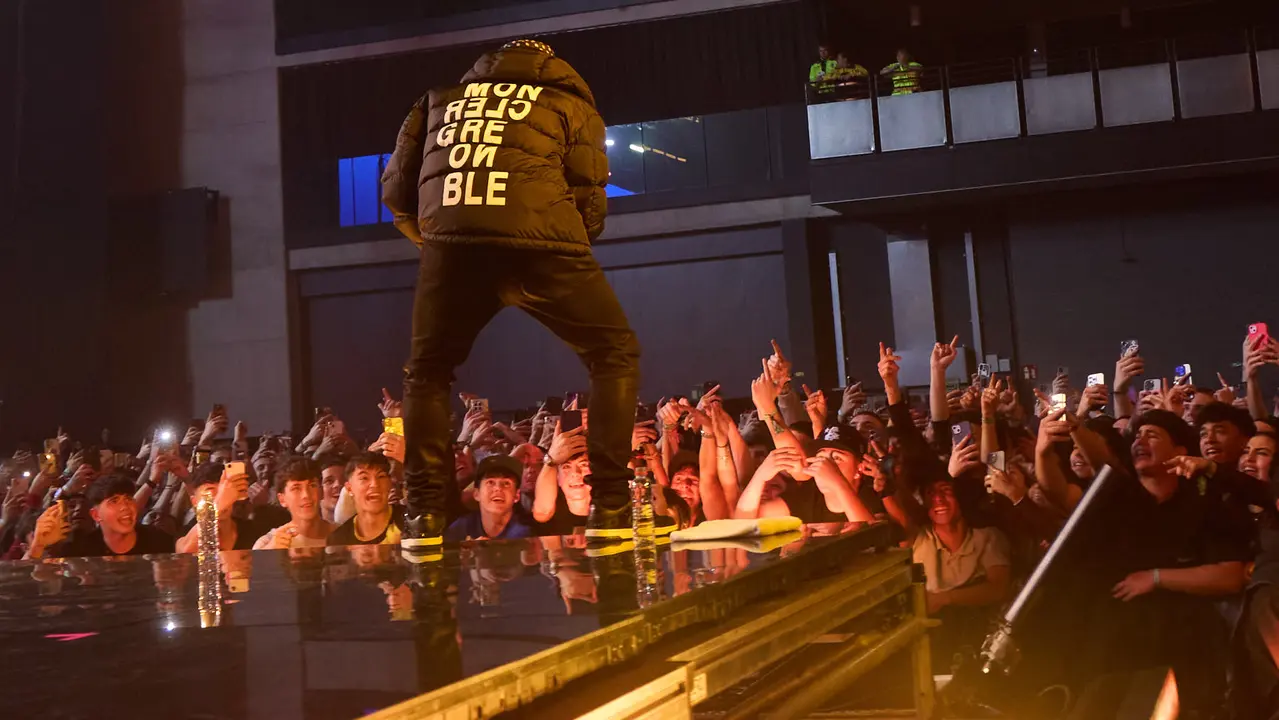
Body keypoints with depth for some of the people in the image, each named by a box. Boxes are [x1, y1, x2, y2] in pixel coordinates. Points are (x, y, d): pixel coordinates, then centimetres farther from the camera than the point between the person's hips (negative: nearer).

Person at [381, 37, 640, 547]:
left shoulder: (442, 100, 29)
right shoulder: (571, 105, 22)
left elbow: (396, 190, 21)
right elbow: (589, 205, 11)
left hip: (452, 244, 2)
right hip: (542, 242, -2)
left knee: (427, 374, 25)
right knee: (614, 354, 18)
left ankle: (425, 517, 18)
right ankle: (609, 510, 9)